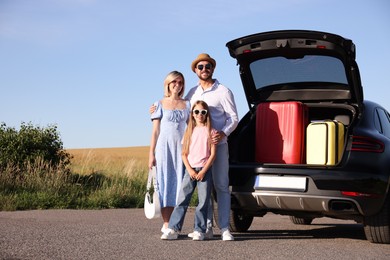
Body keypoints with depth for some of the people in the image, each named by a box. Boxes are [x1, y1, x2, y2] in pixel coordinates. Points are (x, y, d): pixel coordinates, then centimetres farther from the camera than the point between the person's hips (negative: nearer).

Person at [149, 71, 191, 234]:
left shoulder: (186, 105, 11)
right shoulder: (160, 104, 5)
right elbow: (155, 131, 3)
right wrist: (151, 154, -4)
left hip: (181, 148, 2)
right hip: (164, 147, -2)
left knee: (179, 183, 0)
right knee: (165, 183, -3)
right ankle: (166, 224, 0)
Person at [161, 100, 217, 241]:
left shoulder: (210, 131, 3)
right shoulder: (189, 131, 11)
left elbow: (213, 154, -3)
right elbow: (184, 153, 9)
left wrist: (203, 171, -11)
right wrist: (190, 170, -6)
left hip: (205, 170, -2)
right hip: (190, 170, 2)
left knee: (203, 202, -2)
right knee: (182, 200, -3)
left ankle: (199, 230, 6)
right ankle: (173, 229, -5)